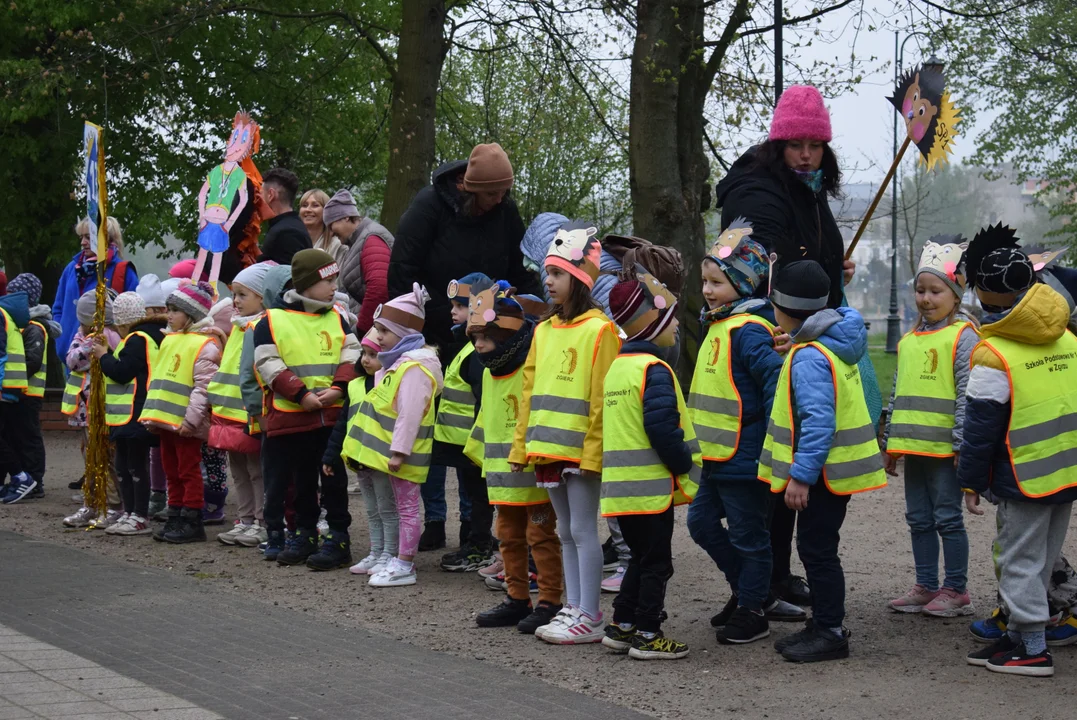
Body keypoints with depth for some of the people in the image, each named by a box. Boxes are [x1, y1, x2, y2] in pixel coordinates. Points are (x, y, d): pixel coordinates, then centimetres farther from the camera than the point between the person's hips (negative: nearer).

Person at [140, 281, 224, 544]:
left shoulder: (205, 344, -13)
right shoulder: (170, 340, 15)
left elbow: (204, 386, -20)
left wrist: (191, 418, -24)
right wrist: (152, 413, 15)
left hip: (185, 423, -9)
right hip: (166, 420, 9)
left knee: (189, 471, -2)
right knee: (172, 471, 14)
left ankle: (192, 522, 3)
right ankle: (175, 519, 21)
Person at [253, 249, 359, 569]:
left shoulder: (337, 319, 11)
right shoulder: (271, 321, -1)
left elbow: (352, 355, 5)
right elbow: (268, 364, -8)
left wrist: (338, 387, -13)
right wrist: (302, 395, -16)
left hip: (333, 416, 2)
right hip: (289, 417, -1)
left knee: (334, 480, 1)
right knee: (302, 481, 10)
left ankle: (338, 539, 6)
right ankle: (305, 534, 22)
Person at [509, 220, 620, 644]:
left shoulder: (599, 329, -10)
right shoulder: (544, 330, 13)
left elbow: (602, 397, -14)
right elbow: (530, 391, 16)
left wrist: (593, 451, -18)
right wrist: (521, 446, 12)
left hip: (581, 450, -7)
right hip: (547, 449, 7)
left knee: (583, 531, -3)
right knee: (566, 532, 13)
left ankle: (590, 618, 2)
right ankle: (573, 608, 19)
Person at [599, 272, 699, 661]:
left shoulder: (616, 366, 14)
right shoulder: (654, 369, -15)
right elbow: (662, 427, -23)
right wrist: (684, 464, -10)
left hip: (620, 483, 9)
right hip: (650, 483, -9)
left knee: (641, 556, 18)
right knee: (656, 562, 1)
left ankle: (622, 626, 21)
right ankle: (647, 635, 5)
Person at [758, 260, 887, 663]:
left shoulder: (810, 357, -22)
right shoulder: (833, 343, 10)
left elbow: (818, 421, -28)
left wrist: (801, 475, -26)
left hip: (824, 472, -10)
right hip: (834, 467, 10)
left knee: (817, 550, -2)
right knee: (815, 548, 17)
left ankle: (830, 633, 5)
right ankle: (823, 624, 26)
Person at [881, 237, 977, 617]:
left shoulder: (963, 337, -8)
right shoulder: (909, 340, 14)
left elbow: (967, 396, -13)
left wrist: (963, 445, -16)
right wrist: (889, 443, 17)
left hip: (945, 447, -7)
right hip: (912, 444, 7)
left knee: (948, 518, 0)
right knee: (919, 519, 12)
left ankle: (956, 591, 8)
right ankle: (926, 587, 21)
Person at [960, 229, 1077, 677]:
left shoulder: (992, 354, -16)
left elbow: (980, 427, -13)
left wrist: (970, 481, -3)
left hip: (1026, 478, -7)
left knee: (1021, 560, 2)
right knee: (1040, 558, 16)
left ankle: (1033, 649, 4)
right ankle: (1020, 634, 25)